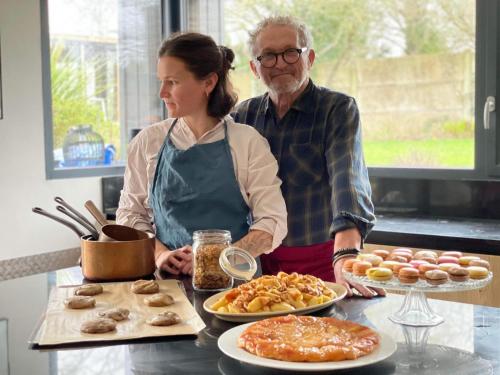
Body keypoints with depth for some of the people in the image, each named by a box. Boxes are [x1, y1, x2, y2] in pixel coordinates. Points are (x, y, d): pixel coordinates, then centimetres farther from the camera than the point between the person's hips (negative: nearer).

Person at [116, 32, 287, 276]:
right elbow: (129, 213, 11)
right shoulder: (148, 141, 8)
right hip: (169, 277, 2)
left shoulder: (248, 142, 1)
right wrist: (159, 253, -7)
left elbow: (272, 223, -2)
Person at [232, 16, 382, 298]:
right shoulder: (242, 116, 4)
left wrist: (346, 254, -39)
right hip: (261, 261, 3)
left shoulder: (339, 109, -8)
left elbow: (348, 180, -24)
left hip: (323, 261, -3)